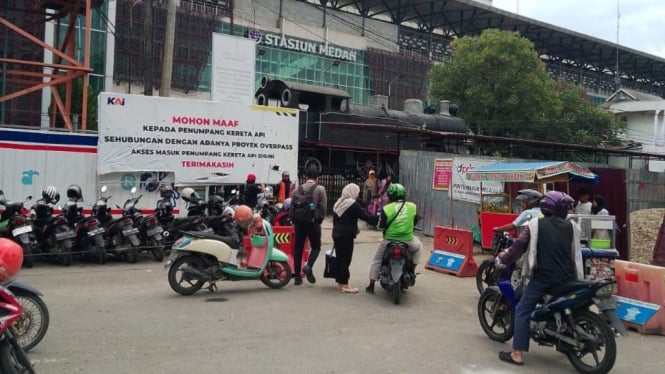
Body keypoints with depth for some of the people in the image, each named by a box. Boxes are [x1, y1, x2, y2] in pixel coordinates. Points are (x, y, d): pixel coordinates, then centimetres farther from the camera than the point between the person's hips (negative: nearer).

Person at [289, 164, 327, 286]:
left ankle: (297, 276, 12)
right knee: (316, 247, 12)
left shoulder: (297, 189, 5)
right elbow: (323, 207, -8)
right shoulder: (320, 189, -5)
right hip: (313, 222, -3)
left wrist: (293, 221, 16)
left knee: (298, 248, 9)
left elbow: (292, 207, 6)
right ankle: (309, 266, -13)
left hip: (299, 222, 3)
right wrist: (320, 219, 8)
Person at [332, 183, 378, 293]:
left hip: (337, 234, 9)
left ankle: (339, 283, 18)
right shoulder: (353, 205, -13)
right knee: (345, 260, -4)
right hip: (347, 235, -9)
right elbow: (365, 216, -15)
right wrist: (379, 220, -9)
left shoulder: (338, 203, 14)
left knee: (339, 259, 12)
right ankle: (344, 285, -1)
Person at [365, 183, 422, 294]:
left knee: (377, 259, 18)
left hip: (389, 241, -1)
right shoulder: (412, 206, -2)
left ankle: (371, 286, 15)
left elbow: (381, 225, -6)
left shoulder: (386, 209, -10)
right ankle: (412, 270, 25)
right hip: (408, 241, 1)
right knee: (418, 246, 33)